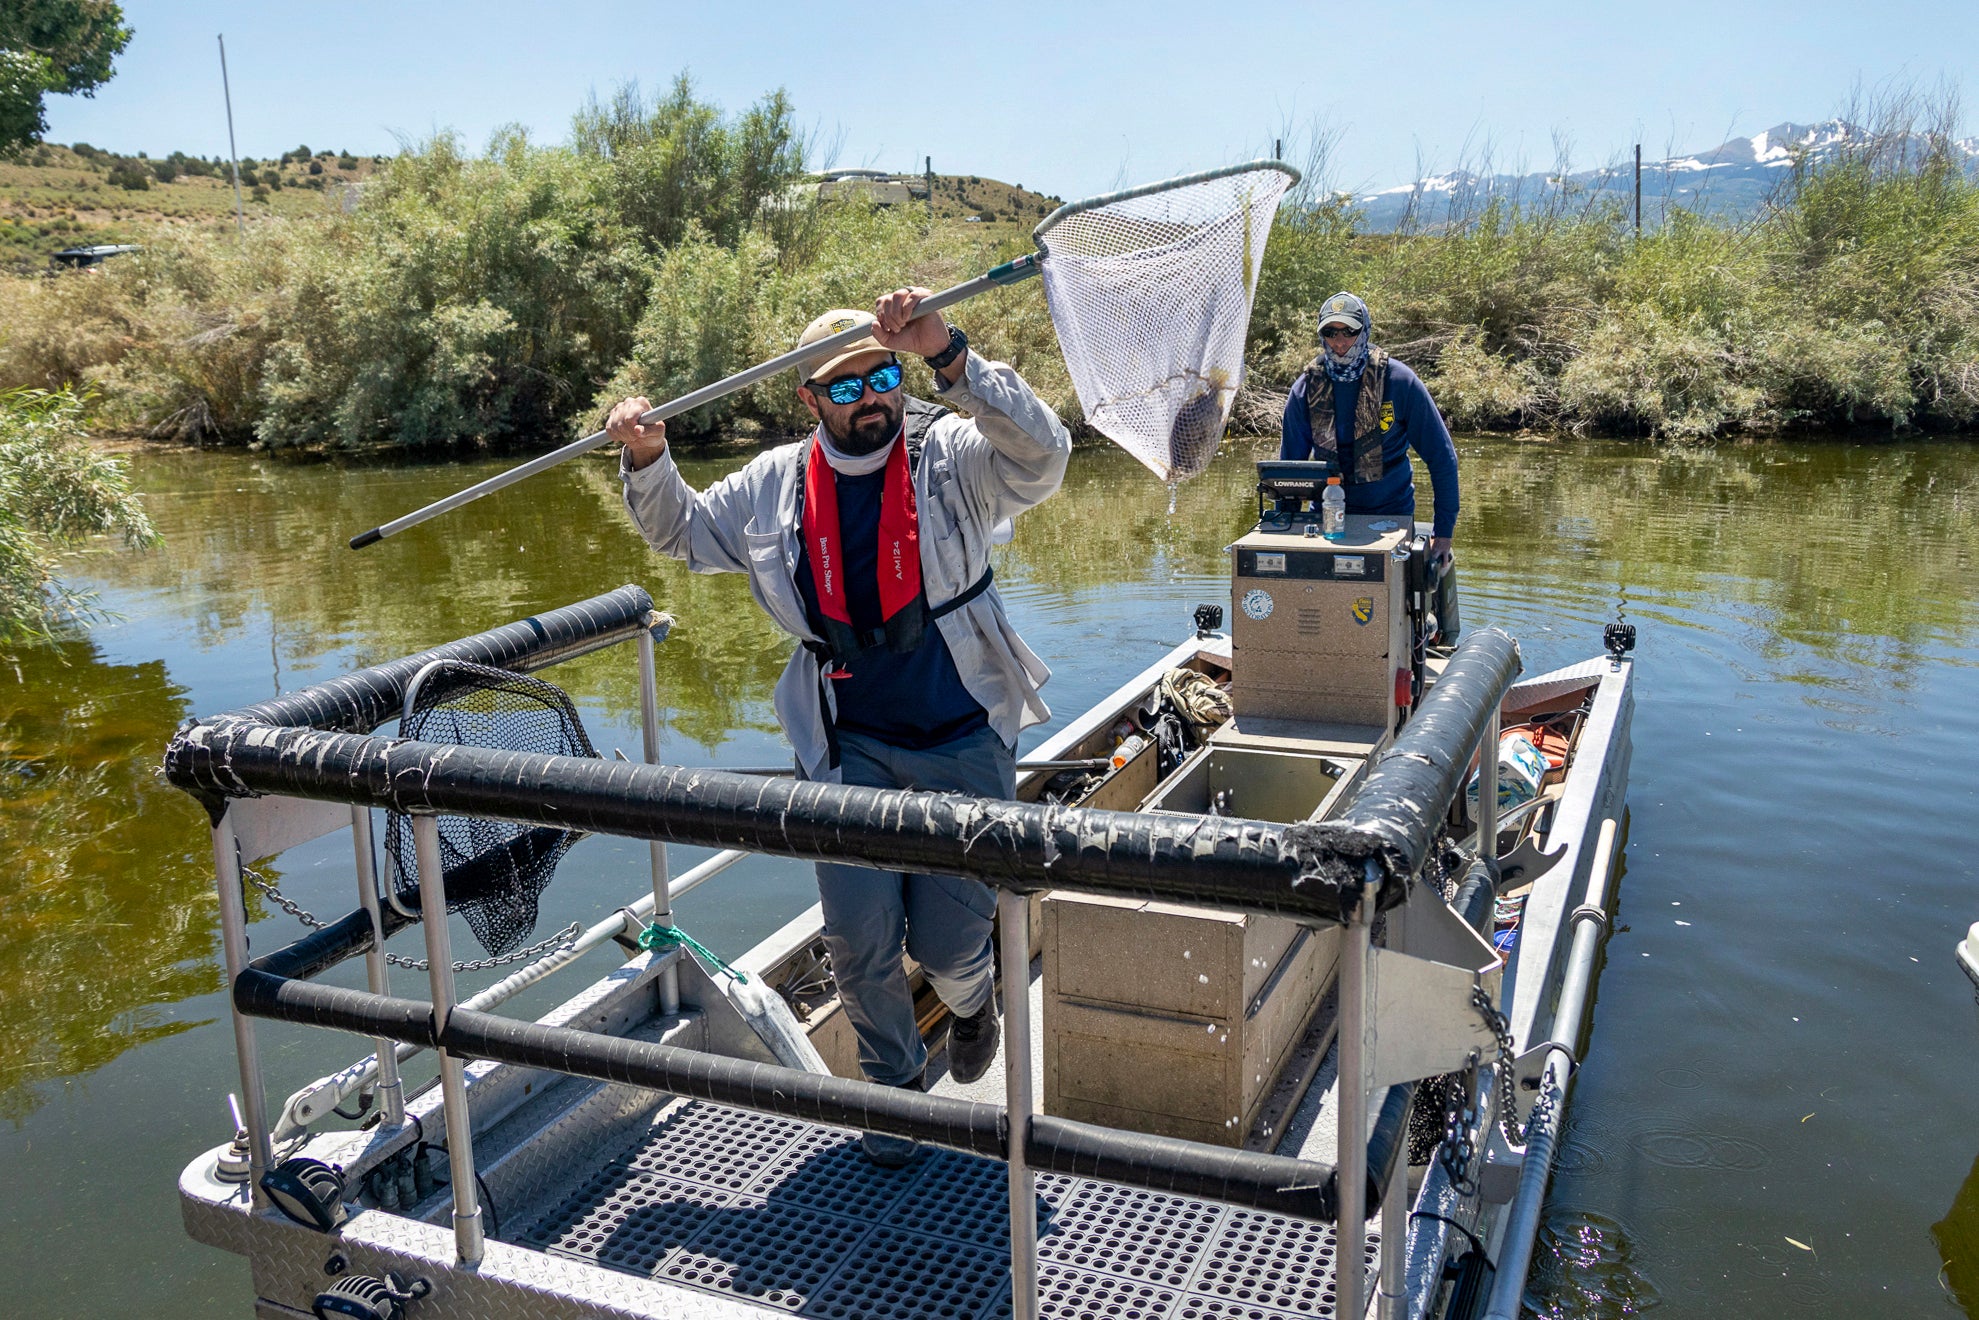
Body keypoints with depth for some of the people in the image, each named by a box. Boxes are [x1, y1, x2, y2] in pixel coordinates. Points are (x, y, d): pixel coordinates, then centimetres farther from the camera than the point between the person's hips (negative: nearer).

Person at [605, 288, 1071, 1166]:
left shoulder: (951, 457, -8)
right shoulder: (776, 485, 2)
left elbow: (1042, 454, -28)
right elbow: (681, 533, 16)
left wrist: (945, 354, -37)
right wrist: (647, 462, -5)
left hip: (966, 744, -2)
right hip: (851, 748, 2)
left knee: (947, 946, 3)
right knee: (859, 943, 0)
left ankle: (973, 1000, 43)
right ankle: (894, 1080, 30)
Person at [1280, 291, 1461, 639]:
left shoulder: (1399, 381, -10)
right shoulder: (1306, 388, -3)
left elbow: (1441, 457, -5)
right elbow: (1290, 463, 8)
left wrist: (1444, 530, -9)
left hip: (1392, 512, -1)